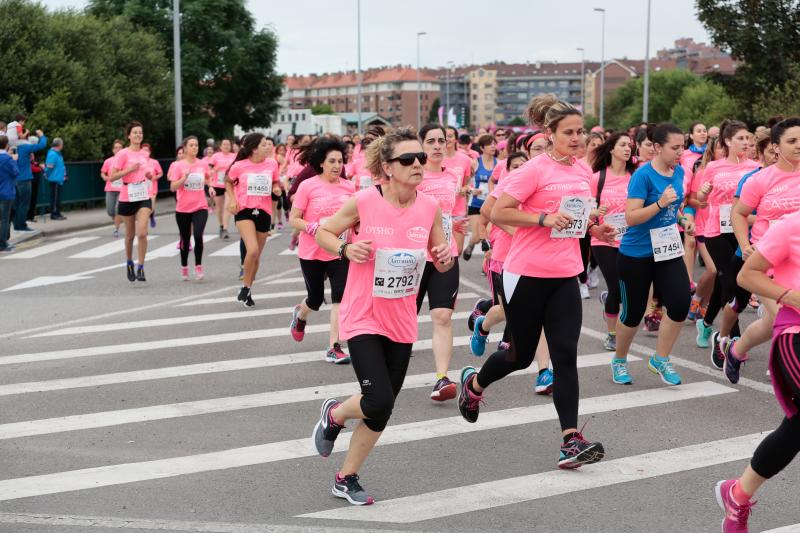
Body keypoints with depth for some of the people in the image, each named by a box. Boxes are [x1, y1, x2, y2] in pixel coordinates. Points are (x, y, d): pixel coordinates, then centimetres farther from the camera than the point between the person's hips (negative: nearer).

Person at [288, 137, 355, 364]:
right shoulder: (308, 186, -10)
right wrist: (315, 228, -22)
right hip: (311, 252, -2)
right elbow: (293, 219, -9)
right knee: (316, 298, 13)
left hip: (339, 252, 2)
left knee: (340, 296, -12)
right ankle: (300, 314, 50)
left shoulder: (349, 187, 1)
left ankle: (334, 348, -6)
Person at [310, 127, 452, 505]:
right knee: (380, 401, -15)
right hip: (363, 318, -4)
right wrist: (346, 249, -19)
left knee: (382, 409, 9)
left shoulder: (430, 208, -5)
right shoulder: (364, 201, -14)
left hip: (401, 322, 4)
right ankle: (334, 414, 20)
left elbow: (442, 263, 7)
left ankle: (346, 478, 29)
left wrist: (445, 258, -16)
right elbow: (323, 232, 1)